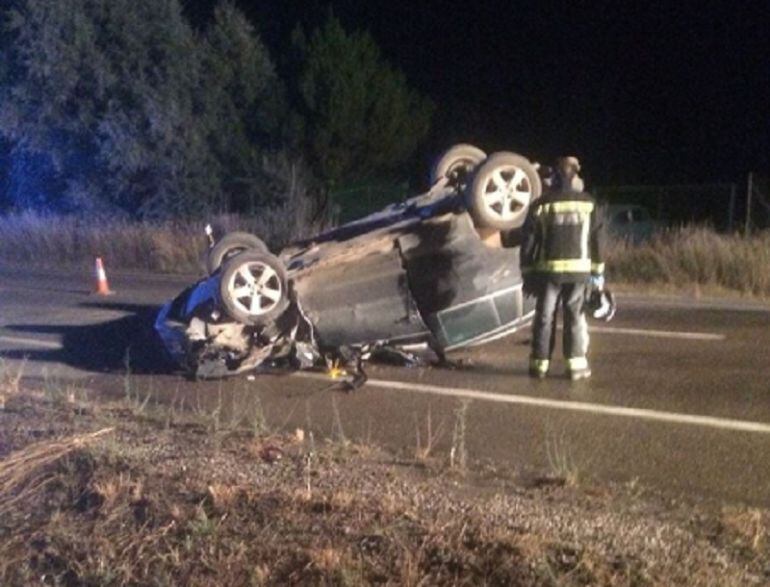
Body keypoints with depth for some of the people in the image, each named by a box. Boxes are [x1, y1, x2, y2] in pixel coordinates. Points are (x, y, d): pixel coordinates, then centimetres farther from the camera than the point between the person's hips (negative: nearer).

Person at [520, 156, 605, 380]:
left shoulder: (541, 205, 0)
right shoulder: (587, 203, 1)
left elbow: (528, 241, 0)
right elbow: (598, 238, 2)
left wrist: (528, 275, 6)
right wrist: (598, 271, 9)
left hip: (548, 269, 0)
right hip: (579, 269, 0)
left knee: (545, 316, 6)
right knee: (575, 317, 6)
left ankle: (539, 363, 7)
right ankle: (576, 364, 5)